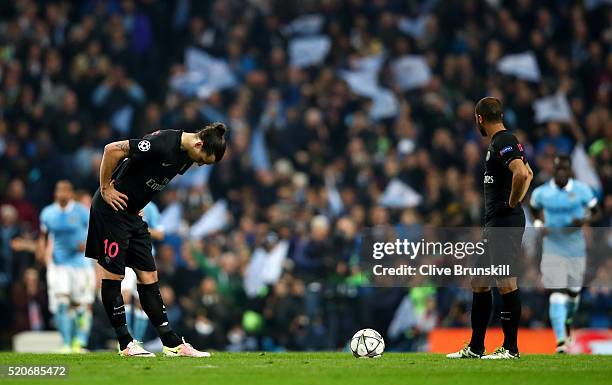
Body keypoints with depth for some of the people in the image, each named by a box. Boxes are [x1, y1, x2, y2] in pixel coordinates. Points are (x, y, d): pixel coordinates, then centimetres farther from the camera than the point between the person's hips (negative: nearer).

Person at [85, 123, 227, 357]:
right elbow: (112, 149, -24)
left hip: (133, 214, 9)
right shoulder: (163, 143, -25)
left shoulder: (186, 156, 4)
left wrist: (139, 202, 15)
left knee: (148, 276, 6)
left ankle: (173, 344, 5)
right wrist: (105, 188, -17)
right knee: (113, 275, -2)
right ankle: (126, 344, 2)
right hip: (112, 209, -9)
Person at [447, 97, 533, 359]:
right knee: (479, 282, 13)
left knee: (506, 283, -8)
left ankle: (510, 348, -5)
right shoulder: (501, 142, 18)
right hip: (493, 224, 11)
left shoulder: (503, 143, -14)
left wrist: (512, 203, -17)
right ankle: (475, 347, 18)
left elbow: (522, 174, -31)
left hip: (505, 223, -11)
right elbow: (528, 173, 33)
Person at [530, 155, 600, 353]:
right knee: (557, 294, -13)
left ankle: (567, 319, 49)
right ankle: (561, 340, -15)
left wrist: (583, 221, -17)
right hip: (553, 251, -2)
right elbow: (535, 212, 15)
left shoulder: (581, 190, -5)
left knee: (573, 292, 14)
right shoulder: (541, 193, -3)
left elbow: (597, 213, 4)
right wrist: (540, 226, -6)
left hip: (576, 250, 2)